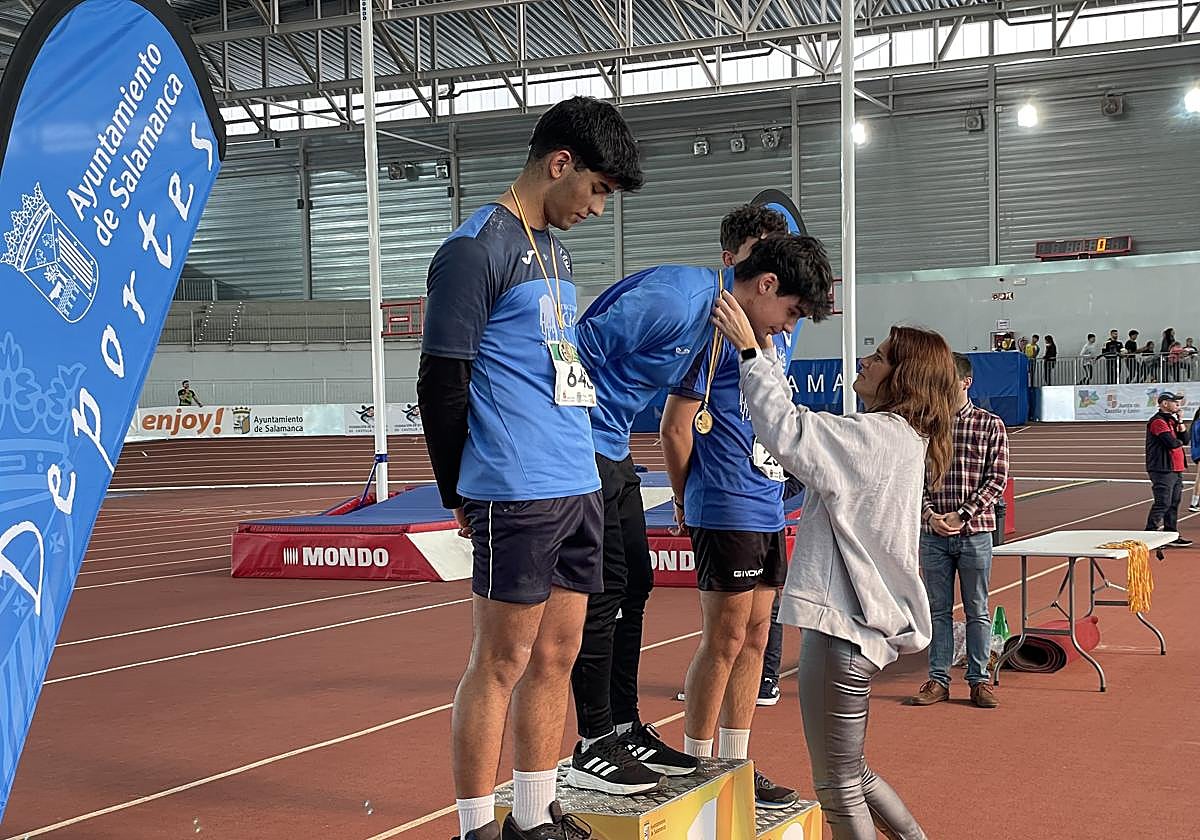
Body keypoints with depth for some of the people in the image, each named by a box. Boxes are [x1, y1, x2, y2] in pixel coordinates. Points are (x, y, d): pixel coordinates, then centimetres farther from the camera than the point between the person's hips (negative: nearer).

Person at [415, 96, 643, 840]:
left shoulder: (555, 250, 19)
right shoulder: (478, 248, -9)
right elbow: (441, 386, -10)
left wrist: (581, 470, 17)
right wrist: (461, 497, -4)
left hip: (579, 490, 8)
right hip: (517, 497, -8)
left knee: (556, 657, 12)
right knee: (502, 664, -2)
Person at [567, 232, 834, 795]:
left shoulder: (717, 317, 11)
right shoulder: (677, 298, -21)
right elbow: (584, 349, -22)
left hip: (614, 451, 10)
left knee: (633, 586, 12)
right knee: (603, 591, -7)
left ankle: (625, 729, 22)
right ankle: (593, 748, 1)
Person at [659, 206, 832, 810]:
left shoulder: (780, 331, 14)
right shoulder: (715, 326, -12)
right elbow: (675, 426, -12)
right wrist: (686, 500, 0)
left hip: (769, 507, 8)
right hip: (726, 510, -8)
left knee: (754, 638, 12)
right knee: (725, 640, -3)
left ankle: (737, 767, 22)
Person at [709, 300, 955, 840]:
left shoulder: (878, 436, -16)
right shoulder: (901, 439, 14)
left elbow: (787, 434, -25)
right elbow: (804, 427, 17)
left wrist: (749, 350, -18)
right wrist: (766, 356, 13)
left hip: (844, 628, -10)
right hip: (865, 620, 10)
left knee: (838, 788, 3)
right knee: (852, 774, 24)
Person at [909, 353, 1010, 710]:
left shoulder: (990, 425, -1)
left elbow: (997, 479, -4)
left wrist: (963, 515, -13)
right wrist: (929, 513, -10)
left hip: (974, 533, -2)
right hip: (933, 533, 2)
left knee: (977, 610, 6)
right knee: (938, 609, 8)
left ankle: (979, 680, 15)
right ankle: (938, 680, 15)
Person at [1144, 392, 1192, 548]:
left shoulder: (1172, 420, 19)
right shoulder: (1158, 421, -13)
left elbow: (1185, 439, 14)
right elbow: (1171, 443, -22)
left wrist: (1180, 421, 5)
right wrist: (1179, 441, 0)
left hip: (1176, 469, 10)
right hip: (1163, 469, -10)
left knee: (1174, 503, 12)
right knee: (1163, 503, -10)